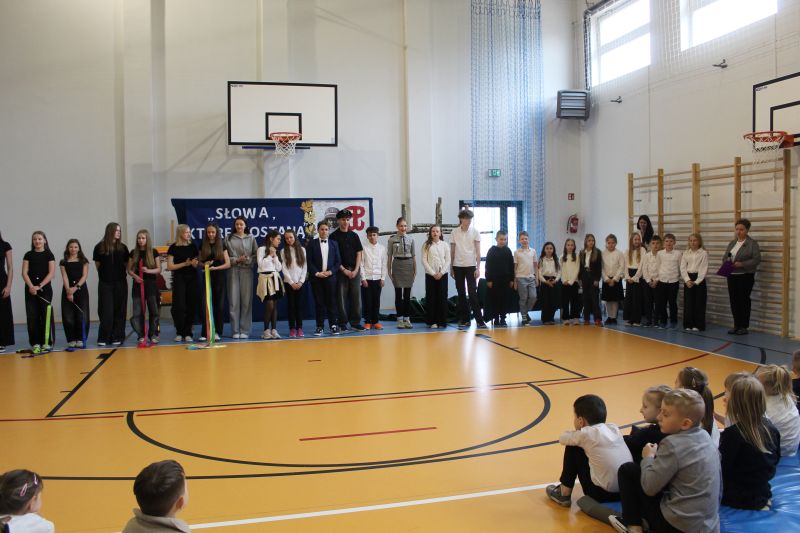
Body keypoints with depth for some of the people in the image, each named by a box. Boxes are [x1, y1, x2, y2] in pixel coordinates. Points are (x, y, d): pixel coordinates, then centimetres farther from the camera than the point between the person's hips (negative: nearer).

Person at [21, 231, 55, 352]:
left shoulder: (49, 255, 2)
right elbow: (24, 272, 1)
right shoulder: (28, 255, 8)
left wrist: (39, 286, -14)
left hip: (45, 288, -2)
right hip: (31, 289, 2)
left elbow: (51, 273, -5)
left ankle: (47, 342, 7)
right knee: (32, 316, 1)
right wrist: (31, 286, -14)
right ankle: (35, 343, 7)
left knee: (46, 315, -1)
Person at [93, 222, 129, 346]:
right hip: (105, 283, -2)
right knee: (106, 312, -2)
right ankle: (103, 338, 4)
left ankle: (117, 337, 10)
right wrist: (106, 274, 8)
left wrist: (122, 275, 3)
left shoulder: (122, 247, 3)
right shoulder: (99, 247, -2)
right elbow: (98, 265, 6)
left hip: (120, 283, 2)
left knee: (119, 311, 4)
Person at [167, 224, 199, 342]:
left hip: (192, 279, 3)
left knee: (191, 307, 1)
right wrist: (185, 263, -13)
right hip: (179, 279, -3)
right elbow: (170, 266, -5)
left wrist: (195, 264, -10)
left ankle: (188, 333, 10)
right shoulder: (173, 247, -2)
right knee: (179, 307, -7)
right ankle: (180, 332, 8)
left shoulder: (193, 246, 8)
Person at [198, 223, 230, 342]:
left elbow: (228, 264, -2)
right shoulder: (203, 245, 6)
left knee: (218, 305, 2)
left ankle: (217, 332, 9)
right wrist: (204, 264, -11)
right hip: (207, 277, 1)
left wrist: (215, 267, -16)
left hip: (219, 278, -1)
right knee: (205, 305, -6)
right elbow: (199, 262, 11)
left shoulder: (221, 245, 2)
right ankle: (205, 333, -3)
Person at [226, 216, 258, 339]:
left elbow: (255, 255, 5)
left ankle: (245, 330, 5)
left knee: (246, 301, 0)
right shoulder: (229, 239, 7)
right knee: (234, 301, -1)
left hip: (247, 270, 0)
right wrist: (236, 260, -10)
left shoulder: (251, 238, 9)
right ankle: (235, 330, 6)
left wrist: (247, 259, -13)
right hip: (233, 270, 0)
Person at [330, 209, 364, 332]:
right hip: (341, 270, -3)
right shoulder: (334, 236, 0)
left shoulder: (354, 235, 10)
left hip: (355, 270, 3)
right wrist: (344, 270, -9)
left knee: (356, 296, 2)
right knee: (342, 297, 0)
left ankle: (355, 322, 9)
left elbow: (359, 253, 8)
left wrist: (356, 270, -4)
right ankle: (342, 323, 6)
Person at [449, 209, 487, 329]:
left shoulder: (475, 232, 0)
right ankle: (464, 319, 13)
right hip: (458, 266, 2)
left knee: (472, 293, -7)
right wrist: (451, 268, 7)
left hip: (471, 266, -2)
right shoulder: (454, 232, 4)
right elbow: (452, 251, 8)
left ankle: (479, 319, -3)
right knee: (461, 293, 6)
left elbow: (478, 251, -2)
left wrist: (478, 267, -9)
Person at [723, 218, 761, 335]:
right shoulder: (732, 243, 14)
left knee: (744, 301, -1)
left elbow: (756, 259, -12)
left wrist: (742, 264, -22)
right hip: (732, 276, 6)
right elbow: (725, 257, 15)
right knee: (734, 301, 7)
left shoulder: (752, 243, -5)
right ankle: (736, 325, 15)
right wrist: (727, 262, -8)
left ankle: (744, 327, 7)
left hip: (745, 276, -6)